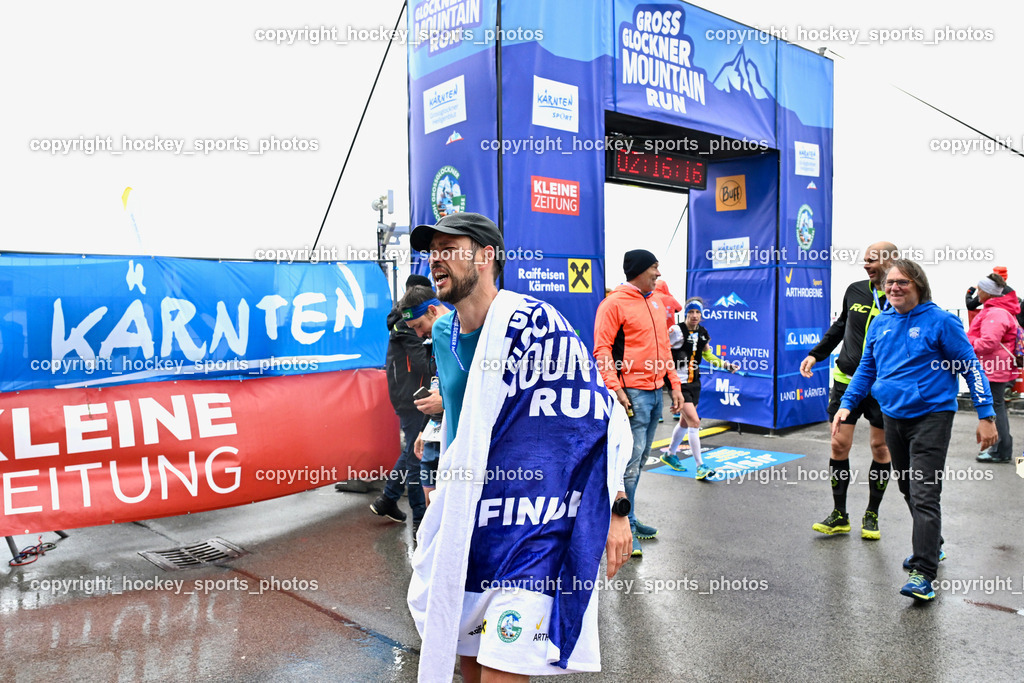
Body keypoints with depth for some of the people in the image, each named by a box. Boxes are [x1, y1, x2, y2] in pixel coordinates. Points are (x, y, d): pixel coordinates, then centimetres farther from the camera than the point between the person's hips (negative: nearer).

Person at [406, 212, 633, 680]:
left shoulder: (534, 323, -18)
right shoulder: (443, 334, 6)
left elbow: (604, 417, -15)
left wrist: (615, 510, -15)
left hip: (534, 533, -7)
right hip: (466, 526, 7)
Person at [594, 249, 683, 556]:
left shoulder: (655, 302, 17)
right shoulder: (614, 303, -8)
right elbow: (602, 349, -13)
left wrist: (674, 384, 17)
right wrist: (616, 389, -22)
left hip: (656, 392, 8)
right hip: (633, 392, -8)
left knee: (638, 459, 13)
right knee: (631, 460, -7)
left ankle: (628, 518, 24)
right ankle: (625, 529, 1)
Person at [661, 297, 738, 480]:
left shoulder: (703, 333, 6)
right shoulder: (677, 331, -15)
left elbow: (708, 356, 20)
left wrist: (726, 365, 13)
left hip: (694, 383, 7)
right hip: (678, 383, -7)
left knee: (685, 422, 17)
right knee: (694, 422, -14)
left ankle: (670, 455, 37)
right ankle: (700, 466, -8)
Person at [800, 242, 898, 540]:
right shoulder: (855, 291, 5)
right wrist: (816, 354, 16)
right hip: (847, 381, 3)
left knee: (880, 448, 7)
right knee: (839, 445, 2)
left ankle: (872, 515, 24)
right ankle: (839, 516, 15)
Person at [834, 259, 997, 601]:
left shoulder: (940, 321, -8)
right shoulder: (880, 324, 8)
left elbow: (971, 367, -5)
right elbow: (866, 369, 16)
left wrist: (985, 415, -8)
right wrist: (847, 403, 7)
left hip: (930, 418, -6)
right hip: (893, 417, 6)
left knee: (924, 494, -10)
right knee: (908, 490, 17)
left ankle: (924, 574, -7)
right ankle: (932, 547, 37)